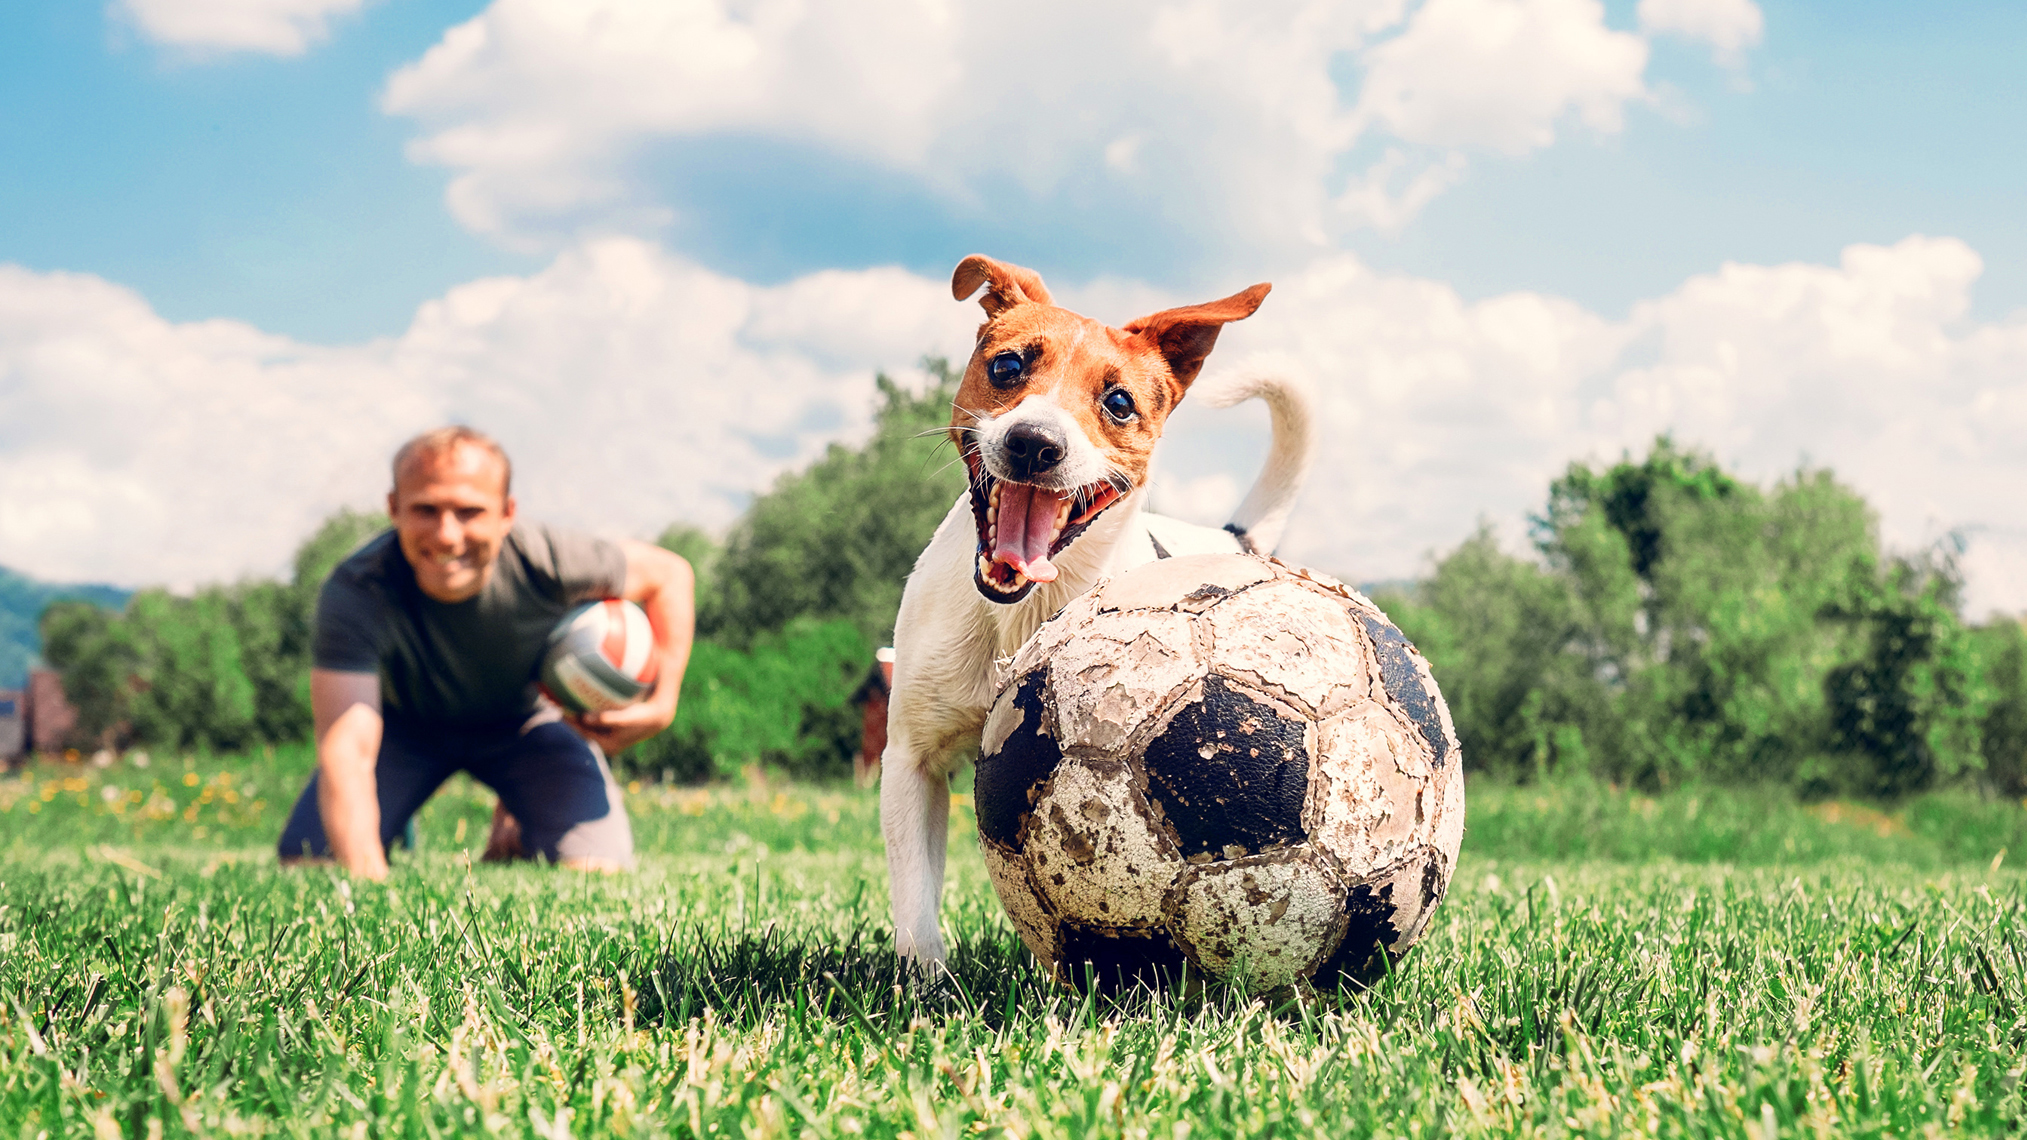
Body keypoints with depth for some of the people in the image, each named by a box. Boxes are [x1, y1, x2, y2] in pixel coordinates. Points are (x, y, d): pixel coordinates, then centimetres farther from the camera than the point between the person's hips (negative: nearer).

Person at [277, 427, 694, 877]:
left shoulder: (545, 560, -34)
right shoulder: (356, 592, -38)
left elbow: (670, 573, -15)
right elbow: (344, 749, -45)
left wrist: (662, 704, -24)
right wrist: (365, 873, -61)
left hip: (526, 717, 0)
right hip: (407, 722, 0)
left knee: (598, 871, -19)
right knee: (305, 861, -12)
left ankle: (516, 828, 17)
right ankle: (396, 836, 23)